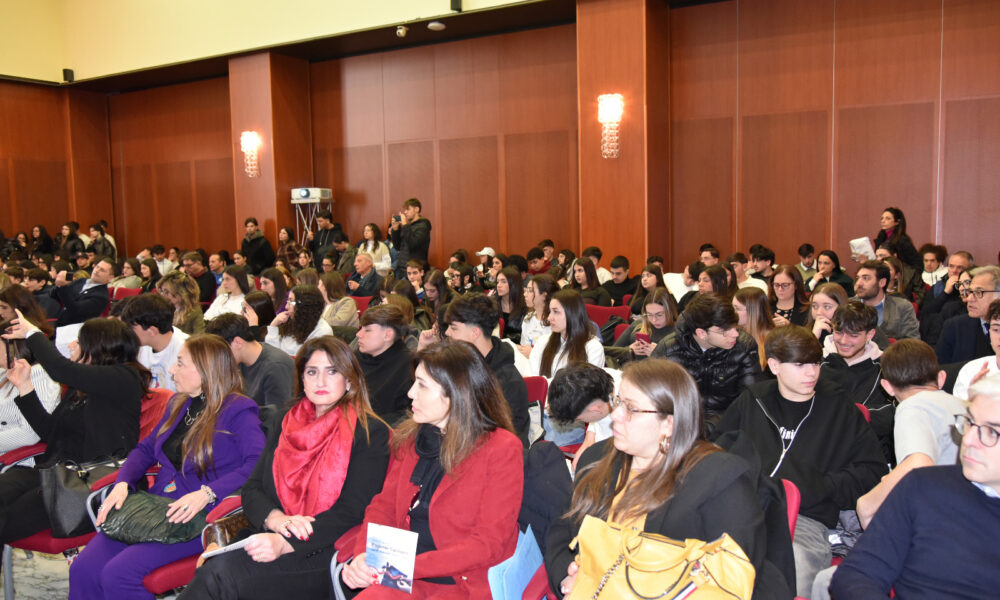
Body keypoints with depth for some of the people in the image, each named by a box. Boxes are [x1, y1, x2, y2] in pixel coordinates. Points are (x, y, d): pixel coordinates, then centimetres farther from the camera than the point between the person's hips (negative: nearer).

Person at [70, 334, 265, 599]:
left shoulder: (238, 410, -8)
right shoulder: (178, 403, 17)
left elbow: (257, 464, -20)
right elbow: (146, 448, 21)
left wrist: (207, 494, -29)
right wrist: (122, 483, 2)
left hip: (200, 517, -7)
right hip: (155, 506, 7)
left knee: (119, 573, -23)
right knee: (83, 569, -11)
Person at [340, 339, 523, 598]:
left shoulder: (502, 449, -8)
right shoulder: (408, 439, 11)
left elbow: (489, 543, -12)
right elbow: (384, 505, 11)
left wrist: (409, 566, -19)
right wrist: (363, 554, -11)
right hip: (404, 578, 6)